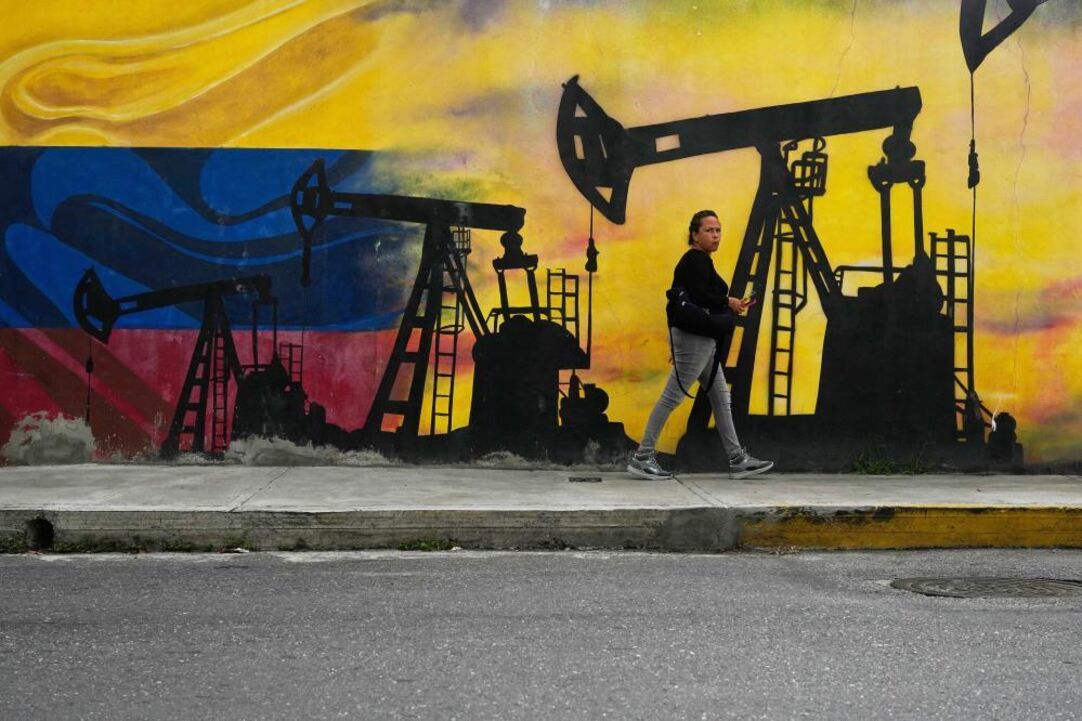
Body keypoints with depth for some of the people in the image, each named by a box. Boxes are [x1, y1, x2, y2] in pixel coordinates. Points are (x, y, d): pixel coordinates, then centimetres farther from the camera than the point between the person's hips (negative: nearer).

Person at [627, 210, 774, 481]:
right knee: (672, 396, -7)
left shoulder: (698, 261, 18)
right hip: (694, 338, -11)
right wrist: (728, 302, -14)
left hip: (701, 339, 11)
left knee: (720, 397, 11)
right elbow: (698, 296, -25)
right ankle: (642, 458, -4)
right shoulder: (697, 260, -12)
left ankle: (738, 460, 14)